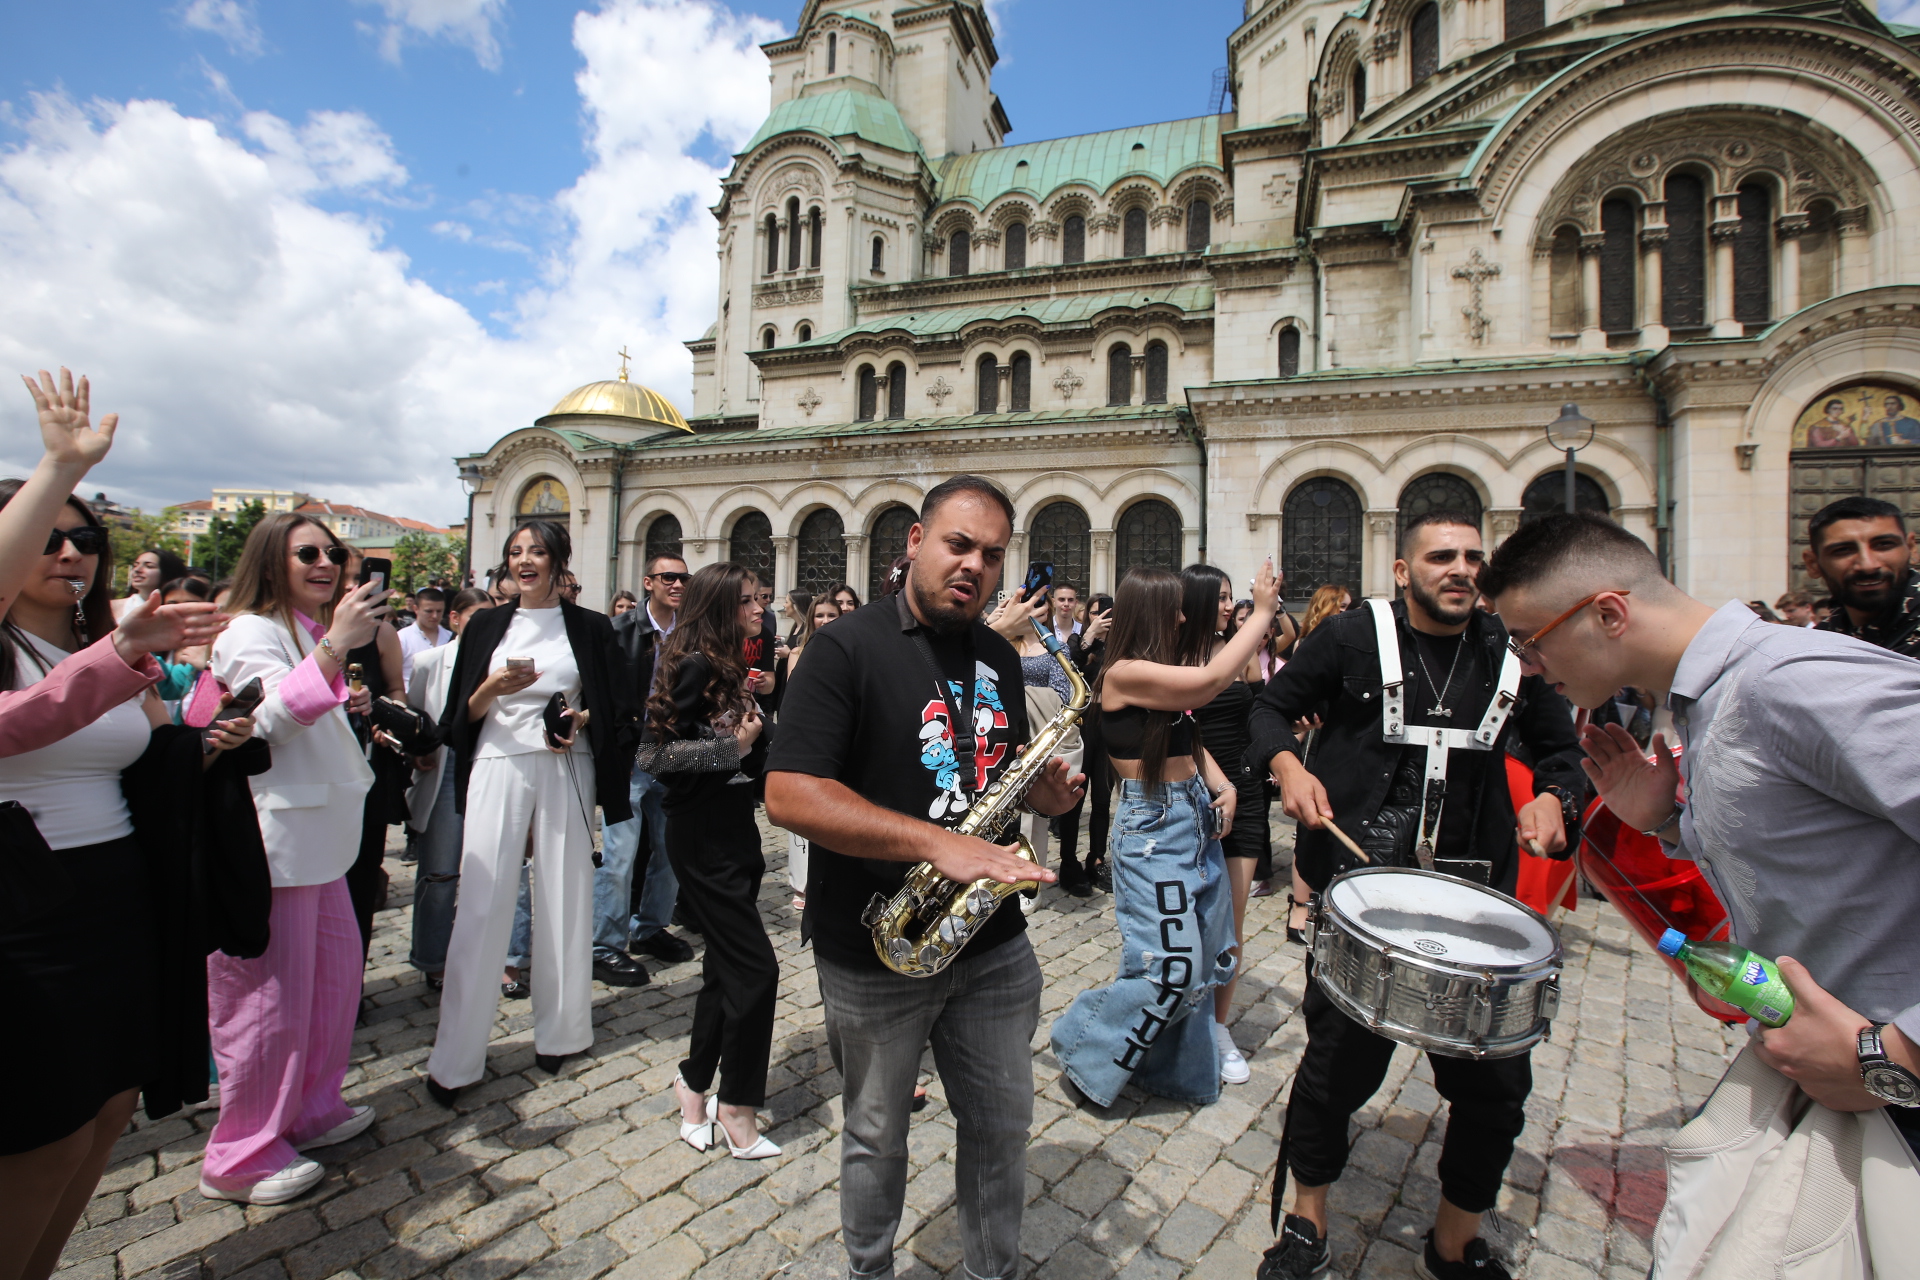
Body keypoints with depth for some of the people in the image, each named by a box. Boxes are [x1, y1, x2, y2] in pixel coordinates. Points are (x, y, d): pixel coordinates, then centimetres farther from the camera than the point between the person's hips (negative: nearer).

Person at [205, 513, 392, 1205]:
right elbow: (269, 720, -29)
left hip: (315, 842, 9)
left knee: (337, 969, 15)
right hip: (272, 843, -9)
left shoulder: (313, 633, 18)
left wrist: (347, 706, 10)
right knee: (272, 996, 0)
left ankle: (313, 1108, 32)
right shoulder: (251, 633, -11)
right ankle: (241, 1158, 17)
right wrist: (335, 649, -39)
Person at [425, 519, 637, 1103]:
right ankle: (455, 1057, 12)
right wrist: (491, 690, -11)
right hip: (498, 770, 1)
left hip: (566, 771, 0)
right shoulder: (486, 624, 9)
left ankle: (557, 1031, 22)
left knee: (562, 900, 5)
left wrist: (582, 718, -12)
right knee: (482, 906, 0)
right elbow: (461, 715, 8)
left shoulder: (590, 627, 5)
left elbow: (622, 712, 6)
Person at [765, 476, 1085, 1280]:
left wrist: (1048, 791, -5)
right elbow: (787, 794, -24)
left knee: (1003, 1129, 20)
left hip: (993, 945, 5)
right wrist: (937, 842, -31)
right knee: (876, 1137, 19)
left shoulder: (998, 657, 5)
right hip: (874, 952, -4)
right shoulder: (849, 647, -14)